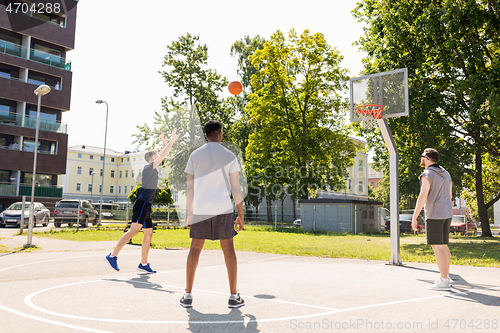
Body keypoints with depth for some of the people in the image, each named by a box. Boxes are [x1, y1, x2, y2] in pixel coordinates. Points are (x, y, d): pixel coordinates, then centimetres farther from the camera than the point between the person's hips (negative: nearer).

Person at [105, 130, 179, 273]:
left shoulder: (152, 169, 19)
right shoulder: (149, 168, -6)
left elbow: (161, 156, 35)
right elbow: (162, 155, -12)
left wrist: (164, 143, 29)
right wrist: (172, 140, -6)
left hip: (146, 206, 10)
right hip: (142, 204, -10)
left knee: (148, 233, 9)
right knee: (134, 230, -17)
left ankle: (144, 264, 12)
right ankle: (112, 256, -17)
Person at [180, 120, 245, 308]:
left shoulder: (195, 155, 8)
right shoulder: (229, 156, 3)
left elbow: (190, 188, 7)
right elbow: (236, 189, 0)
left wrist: (190, 214, 13)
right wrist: (241, 216, 6)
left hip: (200, 209, 2)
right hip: (223, 208, -2)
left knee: (195, 248, 9)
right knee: (228, 249, 6)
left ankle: (187, 295, 10)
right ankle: (234, 296, 8)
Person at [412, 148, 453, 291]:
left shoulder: (427, 174, -10)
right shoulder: (446, 174, 16)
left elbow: (423, 197, -17)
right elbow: (450, 197, 20)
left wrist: (414, 217, -14)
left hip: (434, 215, -9)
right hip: (447, 214, 9)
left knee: (437, 246, -8)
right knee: (444, 245, 15)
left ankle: (444, 281, -9)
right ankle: (446, 277, 22)